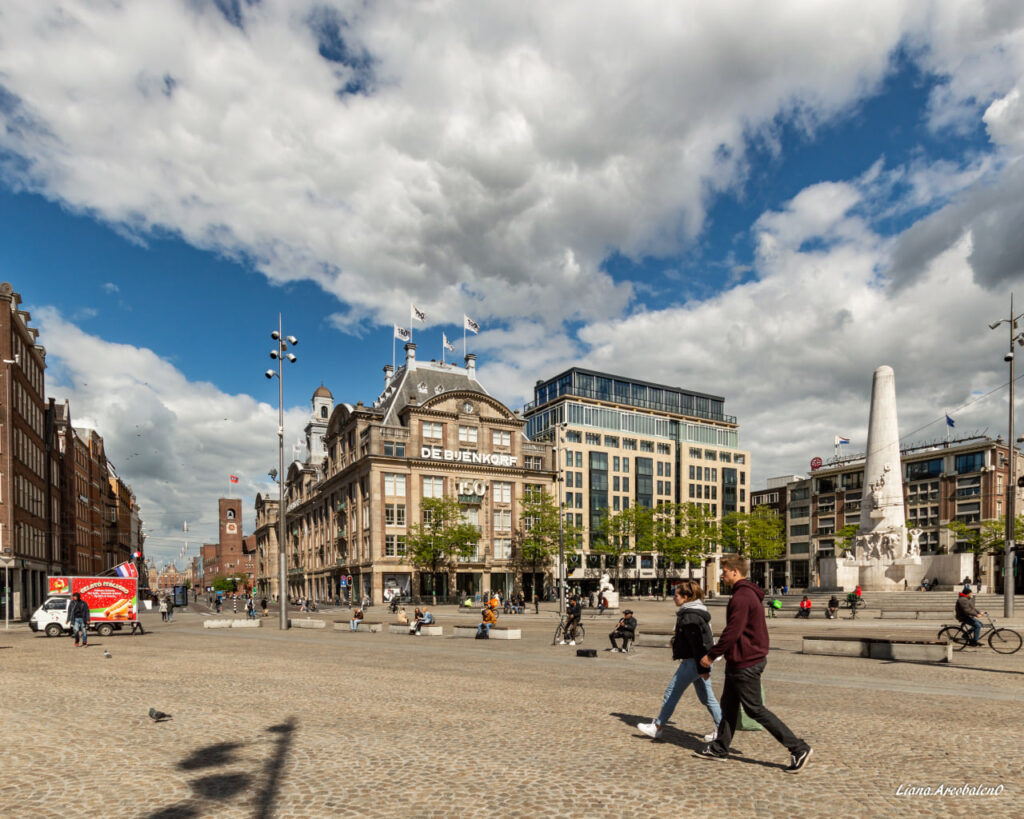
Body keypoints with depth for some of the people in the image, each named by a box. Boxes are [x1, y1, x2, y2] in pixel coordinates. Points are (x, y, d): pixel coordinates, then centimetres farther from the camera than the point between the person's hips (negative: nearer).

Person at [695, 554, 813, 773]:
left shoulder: (742, 597, -22)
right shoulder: (750, 594, 11)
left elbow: (732, 633, -25)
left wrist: (711, 656, -16)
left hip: (745, 663, -11)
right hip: (744, 660, 11)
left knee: (755, 710, -1)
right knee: (728, 705, 16)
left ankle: (799, 749, 4)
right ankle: (720, 748, 26)